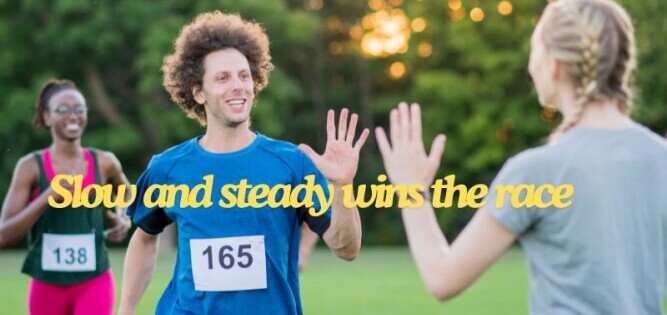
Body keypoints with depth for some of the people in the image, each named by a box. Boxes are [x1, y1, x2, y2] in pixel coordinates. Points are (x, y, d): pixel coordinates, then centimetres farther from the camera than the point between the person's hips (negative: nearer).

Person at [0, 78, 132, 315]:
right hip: (47, 285, 0)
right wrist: (48, 197, -26)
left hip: (95, 282, 0)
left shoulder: (104, 163, -1)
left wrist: (124, 219, 3)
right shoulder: (31, 166, -8)